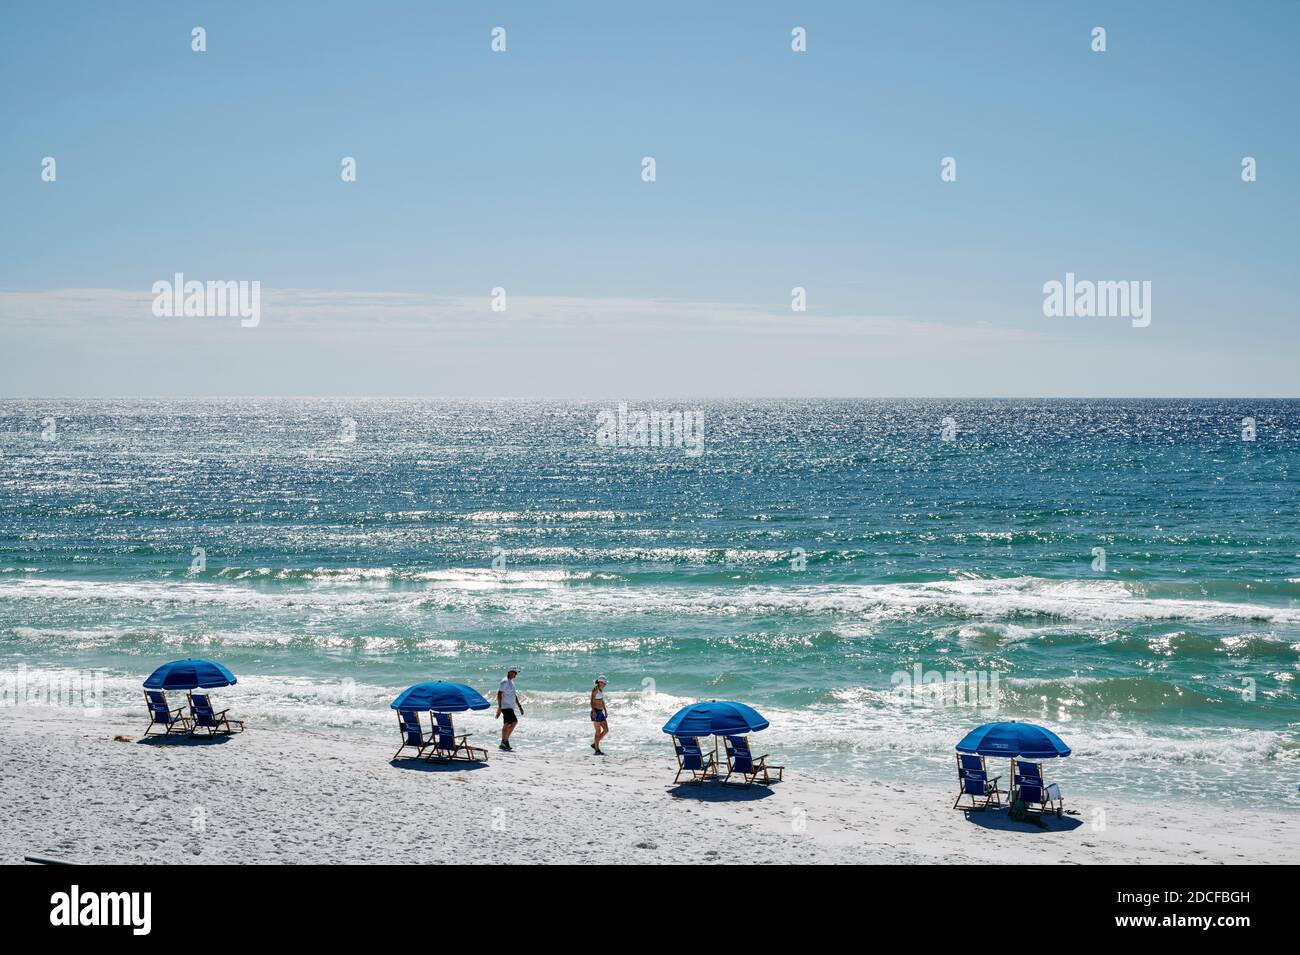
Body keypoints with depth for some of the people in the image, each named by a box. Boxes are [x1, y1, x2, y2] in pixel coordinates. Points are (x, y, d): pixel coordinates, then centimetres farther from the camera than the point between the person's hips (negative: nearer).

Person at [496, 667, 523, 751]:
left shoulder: (511, 682, 20)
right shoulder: (505, 682, -10)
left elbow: (514, 696, 26)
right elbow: (499, 694, -16)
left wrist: (519, 706, 22)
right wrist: (499, 707, -22)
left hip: (510, 707, 10)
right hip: (505, 706, -10)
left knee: (506, 725, 7)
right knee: (514, 722, -17)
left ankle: (503, 744, 8)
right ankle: (505, 740, -13)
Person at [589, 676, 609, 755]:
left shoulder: (601, 690, 14)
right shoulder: (595, 689, -11)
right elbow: (592, 701, -19)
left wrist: (605, 711, 25)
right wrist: (593, 711, -29)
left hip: (600, 712, 9)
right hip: (595, 712, -9)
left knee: (606, 730, 5)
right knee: (598, 731, -6)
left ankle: (594, 744, 17)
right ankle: (597, 750, -1)